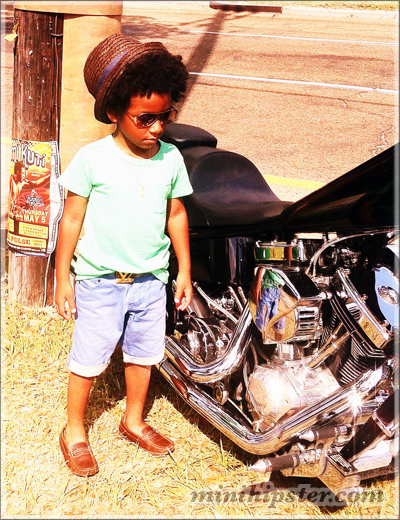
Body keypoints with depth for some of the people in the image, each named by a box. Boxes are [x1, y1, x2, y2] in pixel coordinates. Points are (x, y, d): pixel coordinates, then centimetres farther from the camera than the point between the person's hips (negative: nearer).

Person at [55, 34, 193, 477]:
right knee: (89, 357, 6)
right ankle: (74, 431, 27)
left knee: (144, 353, 18)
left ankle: (133, 420, 39)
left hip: (151, 278, 4)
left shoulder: (171, 158, -3)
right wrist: (62, 279, -6)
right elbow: (72, 218, -8)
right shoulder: (91, 159, -14)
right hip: (100, 279, -4)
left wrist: (184, 271, 11)